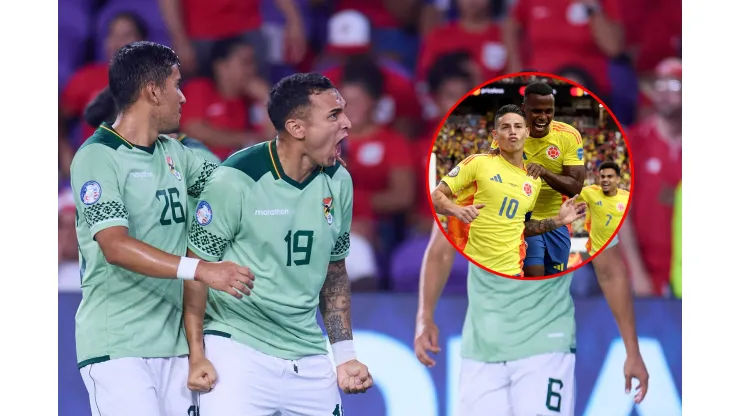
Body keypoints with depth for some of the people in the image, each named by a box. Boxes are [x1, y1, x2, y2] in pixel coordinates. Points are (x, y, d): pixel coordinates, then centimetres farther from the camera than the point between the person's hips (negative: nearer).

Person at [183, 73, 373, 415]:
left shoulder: (338, 182, 5)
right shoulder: (235, 180, -12)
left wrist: (345, 354, 11)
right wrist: (197, 355, -11)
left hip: (308, 359, 5)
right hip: (238, 349, -5)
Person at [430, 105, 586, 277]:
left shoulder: (533, 181, 11)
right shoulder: (477, 163, -4)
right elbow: (435, 197, -5)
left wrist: (558, 221, 12)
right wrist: (458, 210, -24)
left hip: (509, 270, 4)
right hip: (466, 265, -4)